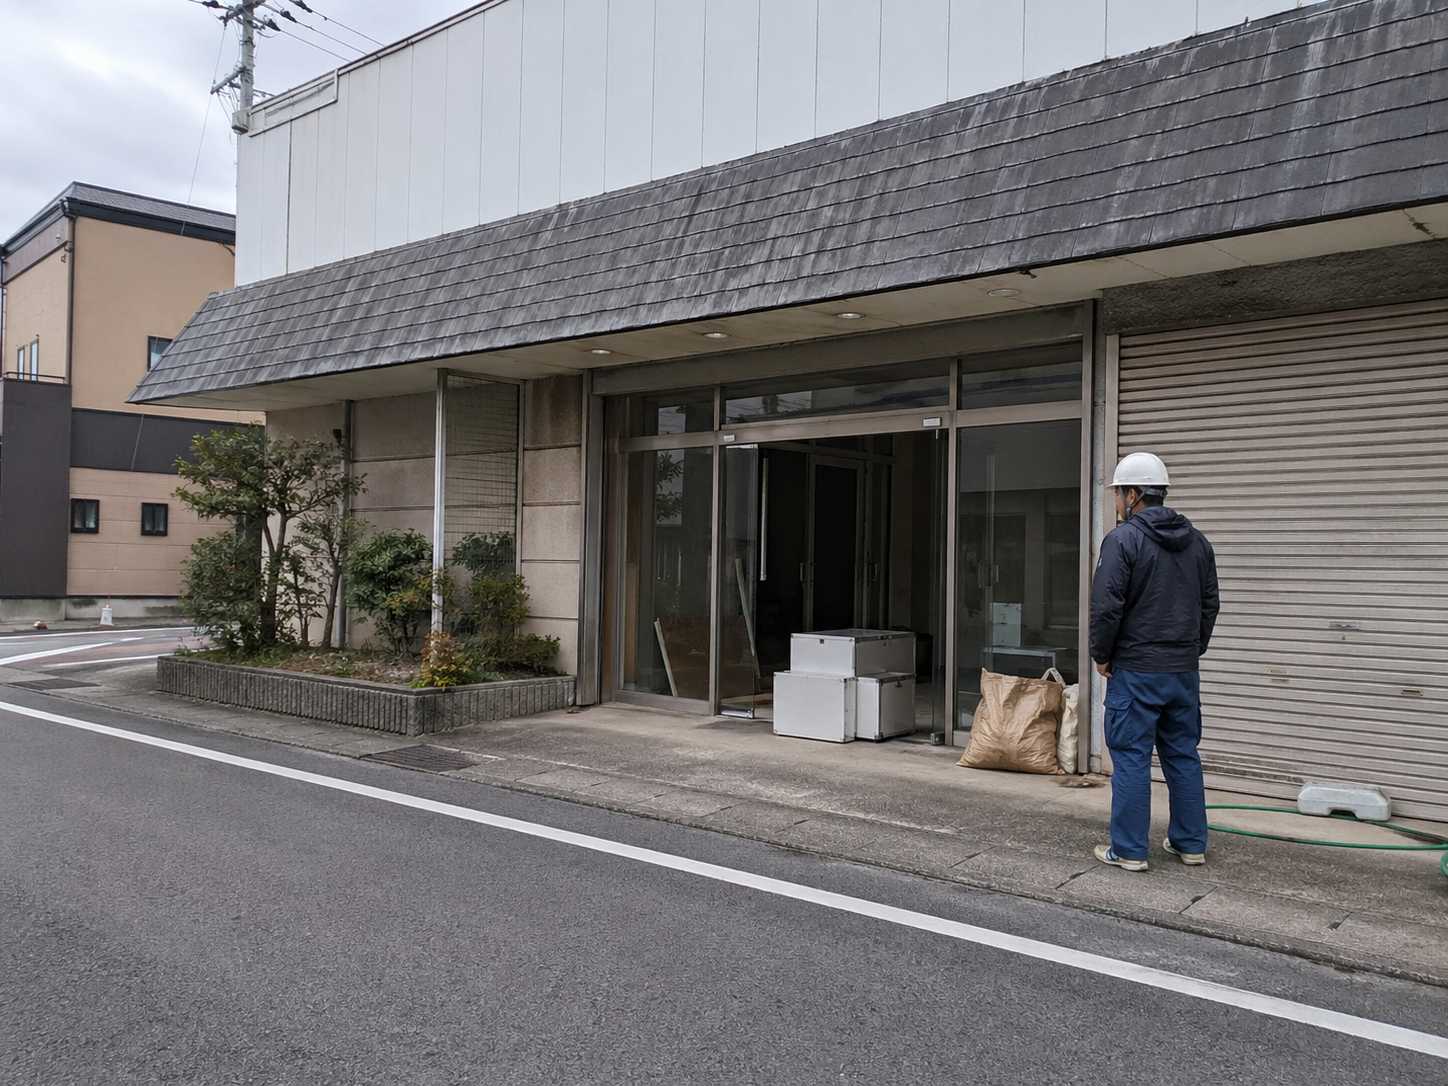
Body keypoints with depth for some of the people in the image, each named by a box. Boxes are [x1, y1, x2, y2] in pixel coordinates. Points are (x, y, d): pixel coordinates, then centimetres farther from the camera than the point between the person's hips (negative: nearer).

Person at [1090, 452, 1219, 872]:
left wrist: (1101, 655, -4)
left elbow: (1106, 606, -17)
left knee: (1131, 759, -1)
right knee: (1183, 757, 15)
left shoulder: (1123, 539, -13)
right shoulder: (1197, 542, 10)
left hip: (1135, 670, -7)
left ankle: (1128, 850, 4)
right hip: (1185, 672, 7)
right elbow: (1210, 604, 14)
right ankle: (1191, 843, 22)